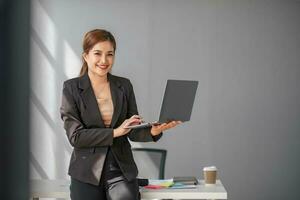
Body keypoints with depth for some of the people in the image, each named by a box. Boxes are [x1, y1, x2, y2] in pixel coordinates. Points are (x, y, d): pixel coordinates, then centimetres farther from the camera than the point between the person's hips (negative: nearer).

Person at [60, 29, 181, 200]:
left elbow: (133, 132, 7)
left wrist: (153, 131, -14)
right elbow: (75, 136, -9)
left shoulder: (124, 86, 7)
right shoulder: (72, 88, -2)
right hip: (87, 174, -1)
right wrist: (115, 132, -17)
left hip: (121, 171, 1)